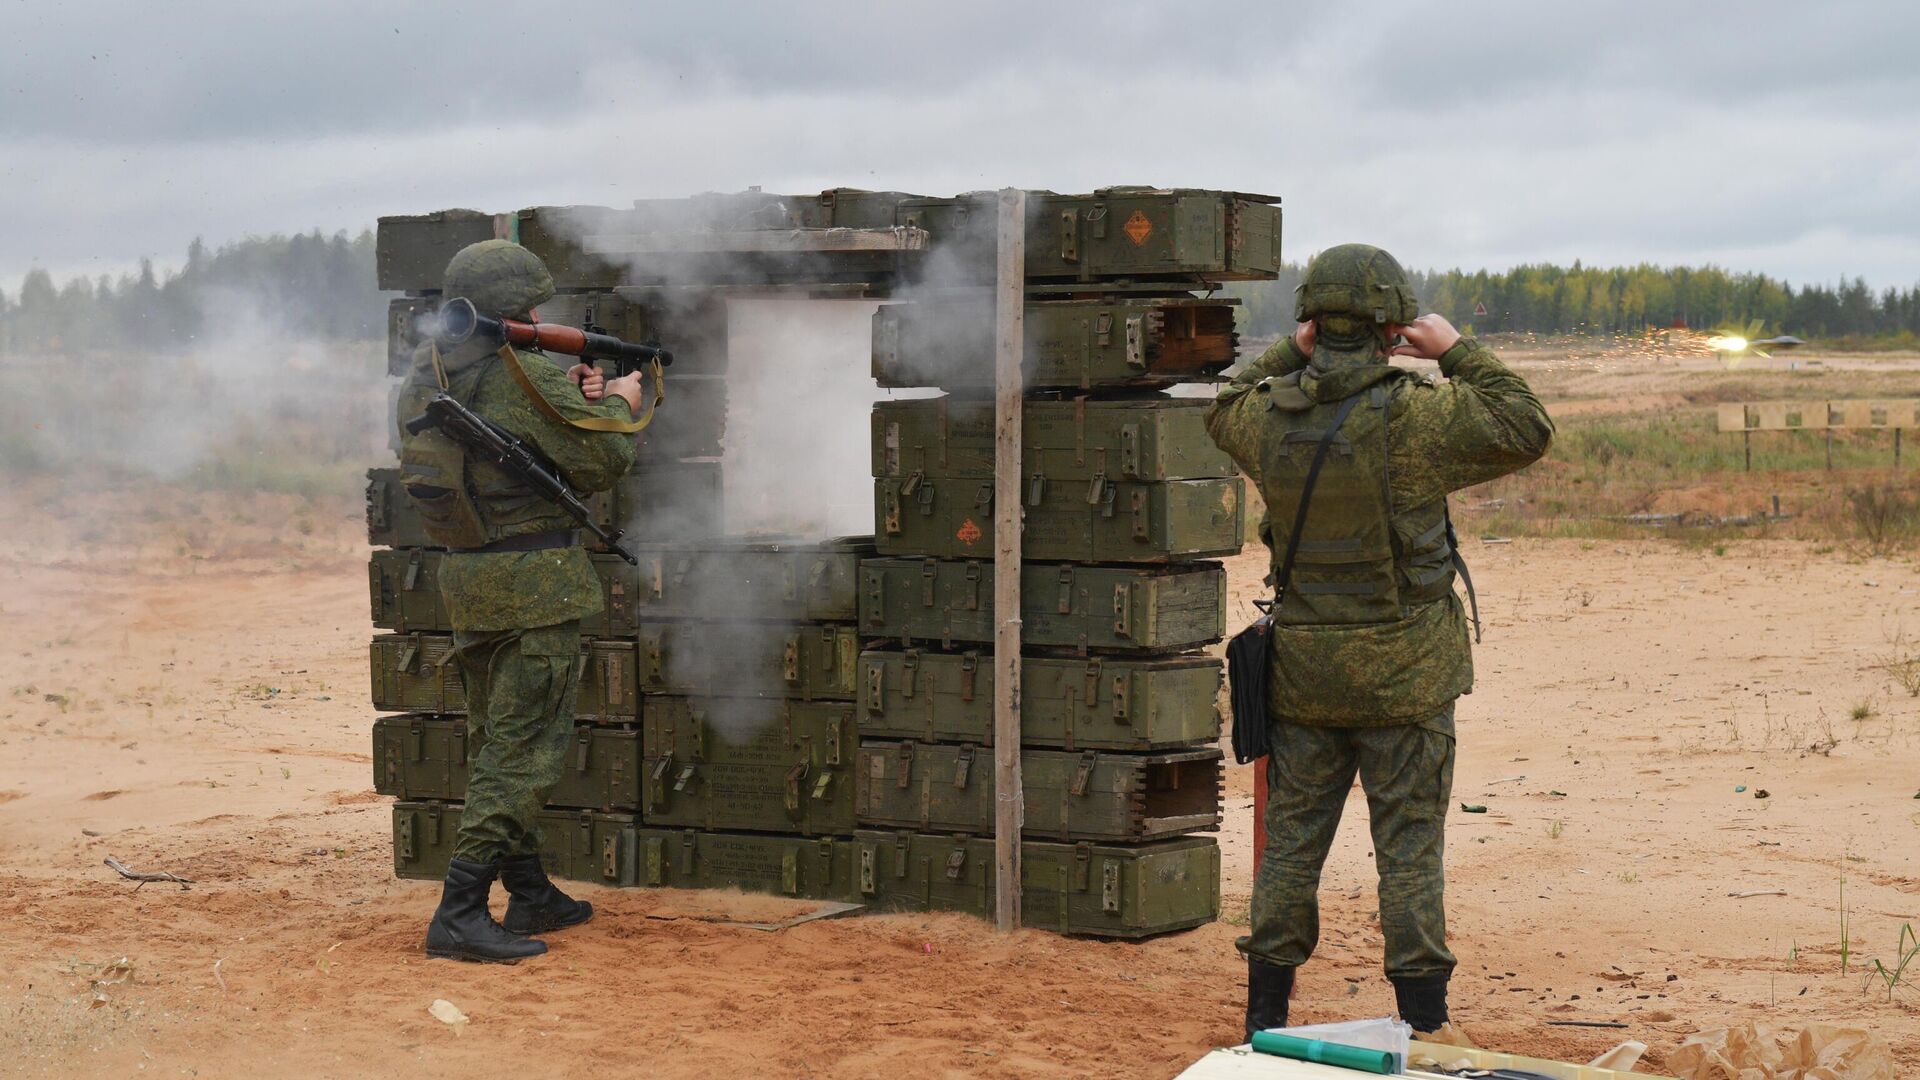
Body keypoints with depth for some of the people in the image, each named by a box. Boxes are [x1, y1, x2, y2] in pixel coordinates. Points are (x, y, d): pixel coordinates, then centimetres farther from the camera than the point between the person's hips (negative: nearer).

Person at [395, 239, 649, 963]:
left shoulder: (425, 375, 7)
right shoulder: (526, 377, -16)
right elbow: (602, 464, -8)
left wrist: (571, 400, 14)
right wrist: (619, 407, 11)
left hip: (465, 579, 8)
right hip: (534, 579, -8)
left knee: (495, 741, 17)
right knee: (524, 748, -5)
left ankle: (531, 895, 27)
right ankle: (459, 912, -11)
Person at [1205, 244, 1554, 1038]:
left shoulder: (1268, 417, -3)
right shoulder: (1411, 417, -17)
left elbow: (1223, 413, 22)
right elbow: (1527, 430, -7)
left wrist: (1291, 353, 15)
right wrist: (1456, 351, 0)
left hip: (1303, 673, 4)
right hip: (1403, 674, -4)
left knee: (1290, 840, 12)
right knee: (1409, 847, 4)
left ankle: (1265, 1021, 18)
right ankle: (1423, 1026, 8)